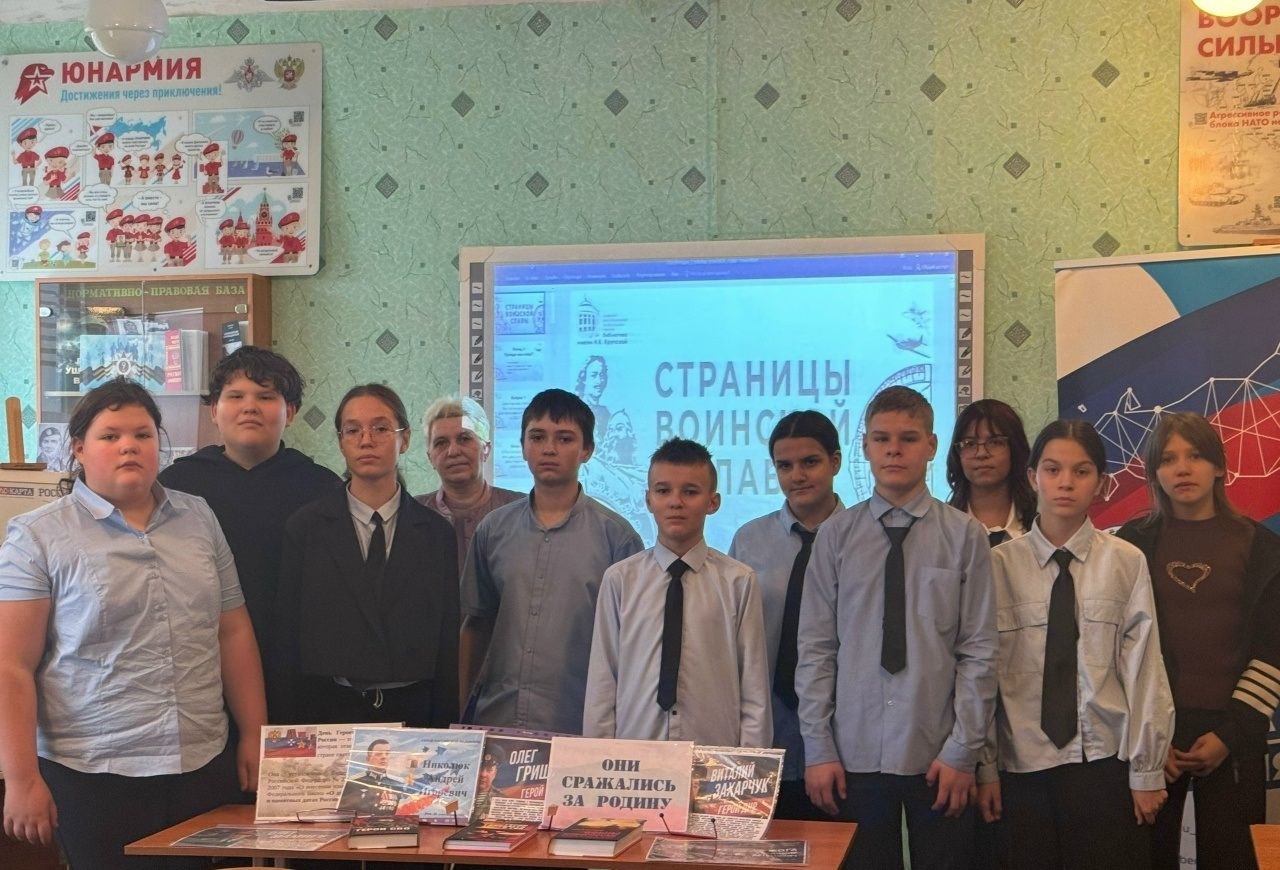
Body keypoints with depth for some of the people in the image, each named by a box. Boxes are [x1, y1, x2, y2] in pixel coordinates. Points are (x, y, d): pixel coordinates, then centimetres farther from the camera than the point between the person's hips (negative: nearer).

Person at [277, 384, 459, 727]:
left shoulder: (436, 533, 4)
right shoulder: (304, 529, 2)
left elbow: (448, 648, 4)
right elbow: (289, 638, 1)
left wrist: (444, 734, -1)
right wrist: (295, 734, -3)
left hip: (413, 711, 1)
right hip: (327, 711, -1)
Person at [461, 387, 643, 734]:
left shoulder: (616, 536, -2)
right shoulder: (493, 530, 7)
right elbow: (475, 624, 12)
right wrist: (457, 709, 8)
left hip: (578, 727, -3)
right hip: (493, 719, 3)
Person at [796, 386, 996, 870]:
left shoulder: (964, 536, -1)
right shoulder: (836, 536, 2)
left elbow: (979, 653, -2)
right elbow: (815, 649, 2)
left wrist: (962, 752, -5)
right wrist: (818, 750, -1)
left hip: (938, 761, -1)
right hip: (854, 757, 1)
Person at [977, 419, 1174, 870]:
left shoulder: (1126, 562, -3)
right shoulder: (1000, 564, -1)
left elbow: (1143, 668, -1)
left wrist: (1146, 770, 0)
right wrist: (985, 767, 3)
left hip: (1106, 764, 0)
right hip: (1023, 768, 1)